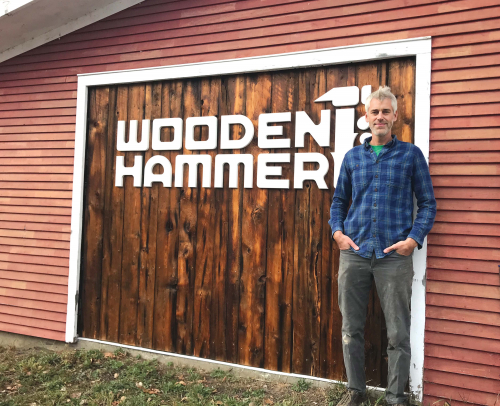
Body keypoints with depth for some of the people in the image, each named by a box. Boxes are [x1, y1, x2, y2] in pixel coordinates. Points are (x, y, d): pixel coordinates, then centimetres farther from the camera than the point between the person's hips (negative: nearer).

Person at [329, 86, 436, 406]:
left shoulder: (411, 154, 5)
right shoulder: (353, 157, 11)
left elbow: (428, 203, 4)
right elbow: (339, 201, 17)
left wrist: (414, 239, -9)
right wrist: (337, 231, 1)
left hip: (394, 255, -2)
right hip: (354, 253, 3)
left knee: (398, 333, 5)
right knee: (351, 328, 10)